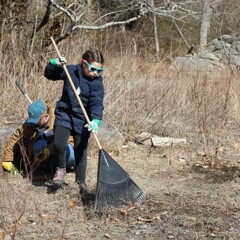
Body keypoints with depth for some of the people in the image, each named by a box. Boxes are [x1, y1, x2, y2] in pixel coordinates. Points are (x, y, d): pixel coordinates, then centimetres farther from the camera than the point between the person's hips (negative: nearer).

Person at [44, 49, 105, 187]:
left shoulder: (97, 82, -11)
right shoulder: (70, 70, -5)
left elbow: (97, 103, -22)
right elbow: (49, 75, 8)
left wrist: (96, 120, -38)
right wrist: (54, 64, -13)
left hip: (83, 120, -1)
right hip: (64, 114, 1)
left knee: (81, 153, 7)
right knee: (58, 144, -20)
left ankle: (81, 182, 25)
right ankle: (61, 168, 8)